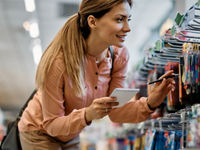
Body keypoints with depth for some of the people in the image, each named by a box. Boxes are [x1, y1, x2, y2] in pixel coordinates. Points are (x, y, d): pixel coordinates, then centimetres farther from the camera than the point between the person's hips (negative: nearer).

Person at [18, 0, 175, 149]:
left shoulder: (119, 54, -15)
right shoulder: (57, 62, -31)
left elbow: (115, 111, -11)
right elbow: (51, 124, -24)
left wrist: (150, 103, -27)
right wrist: (87, 115, -40)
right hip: (41, 134, -4)